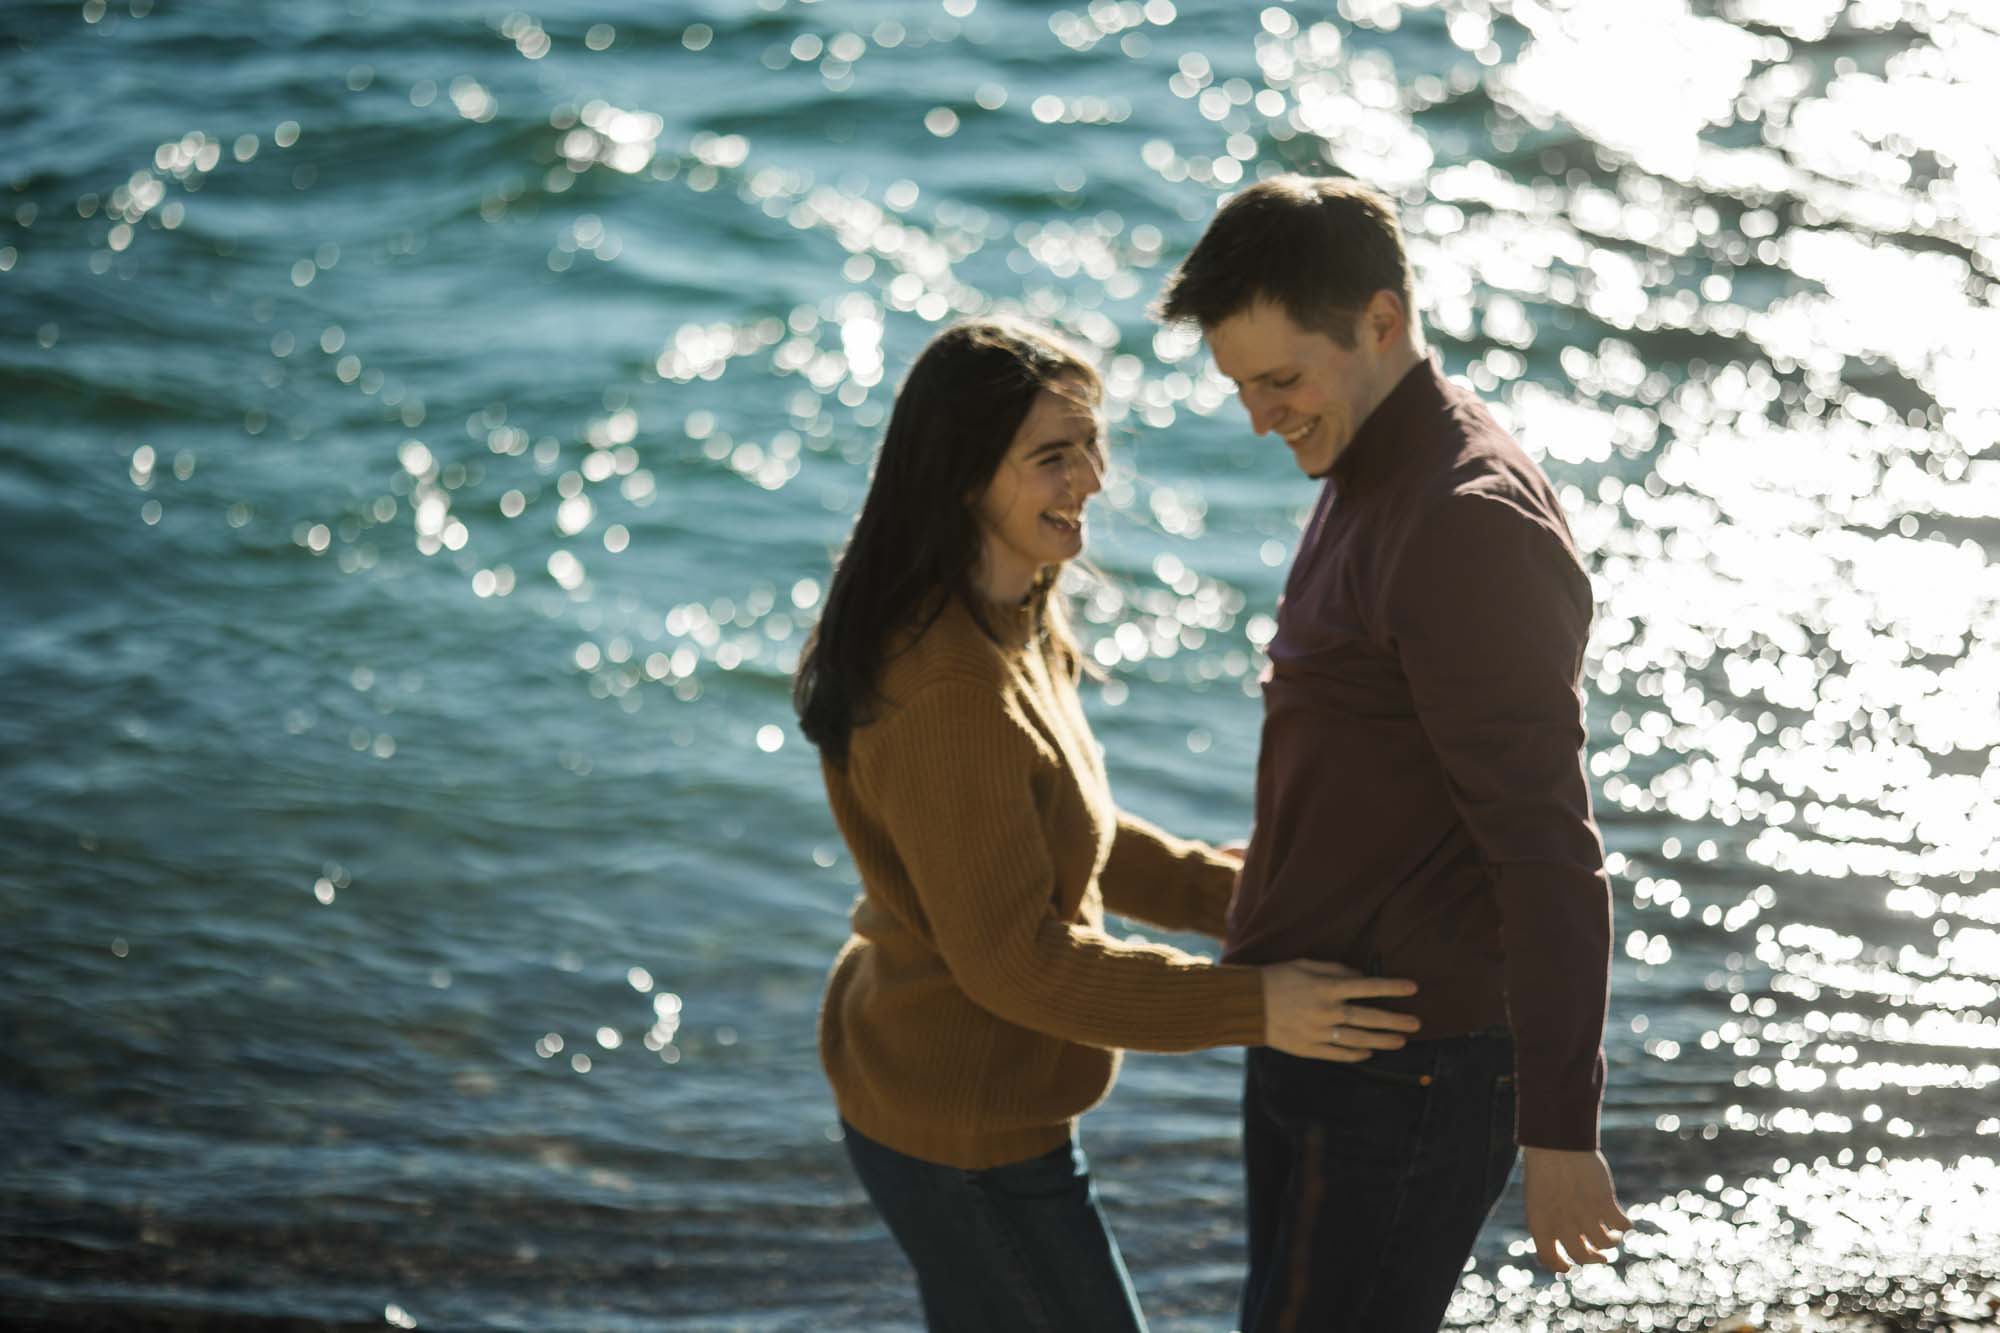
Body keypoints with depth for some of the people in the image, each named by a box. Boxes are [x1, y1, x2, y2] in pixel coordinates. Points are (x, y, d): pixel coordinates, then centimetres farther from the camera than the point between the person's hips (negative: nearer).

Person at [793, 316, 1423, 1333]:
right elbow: (1012, 959, -26)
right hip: (969, 1134, -10)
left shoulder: (1014, 628, 2)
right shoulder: (950, 690, -30)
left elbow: (1066, 833, 14)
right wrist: (1253, 1008, -24)